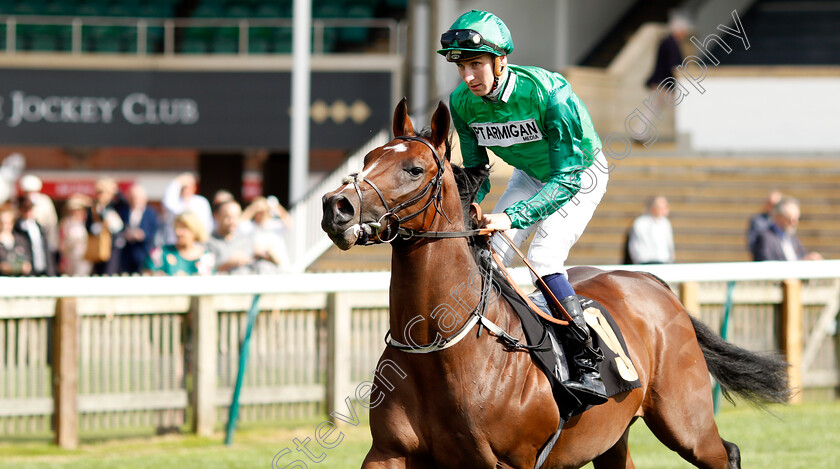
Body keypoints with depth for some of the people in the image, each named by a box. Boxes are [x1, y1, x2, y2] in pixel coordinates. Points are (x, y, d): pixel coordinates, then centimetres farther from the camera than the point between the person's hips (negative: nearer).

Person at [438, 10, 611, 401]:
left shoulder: (549, 92, -37)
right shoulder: (463, 102, -19)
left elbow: (568, 178, -36)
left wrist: (512, 216, -47)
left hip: (581, 173, -6)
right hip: (530, 175, 6)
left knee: (543, 259, -25)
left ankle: (588, 367, -21)